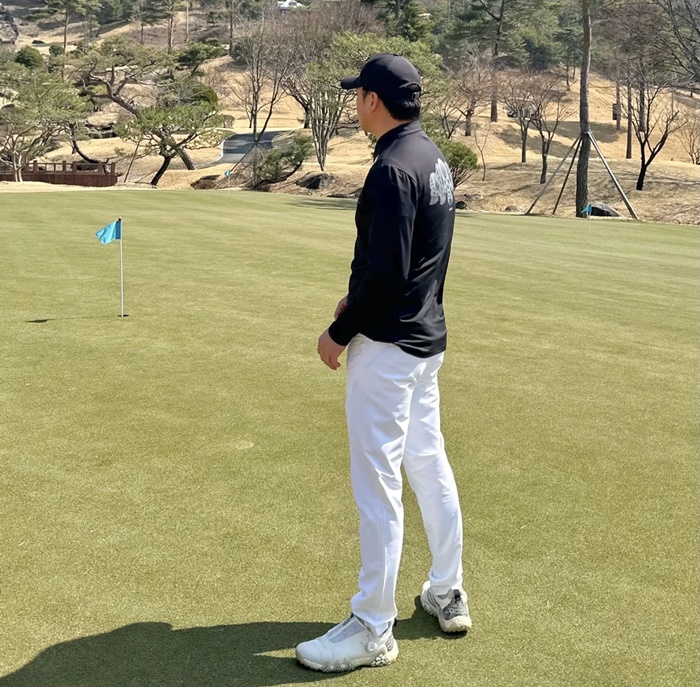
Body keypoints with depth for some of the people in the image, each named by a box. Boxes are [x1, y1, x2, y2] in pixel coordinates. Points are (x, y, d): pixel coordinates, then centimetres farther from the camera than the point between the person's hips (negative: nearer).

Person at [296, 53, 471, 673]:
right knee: (430, 464, 18)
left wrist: (340, 333, -12)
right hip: (428, 335, 10)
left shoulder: (393, 169, -20)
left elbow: (385, 272, -23)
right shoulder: (434, 158, 11)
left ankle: (373, 630, 9)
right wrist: (358, 299, 13)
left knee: (378, 483, -2)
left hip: (387, 345, -10)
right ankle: (448, 594, 31)